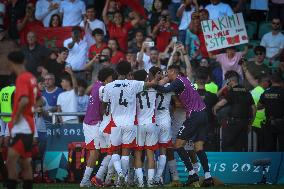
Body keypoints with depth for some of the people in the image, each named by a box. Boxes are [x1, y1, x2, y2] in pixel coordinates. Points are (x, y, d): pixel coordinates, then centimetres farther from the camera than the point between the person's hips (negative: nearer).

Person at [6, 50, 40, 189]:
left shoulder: (21, 79, -14)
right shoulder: (31, 77, 12)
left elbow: (24, 101, -29)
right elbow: (38, 99, 25)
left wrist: (16, 117, -17)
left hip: (21, 125, -10)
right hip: (27, 126, 10)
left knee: (11, 159, -16)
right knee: (25, 163, 13)